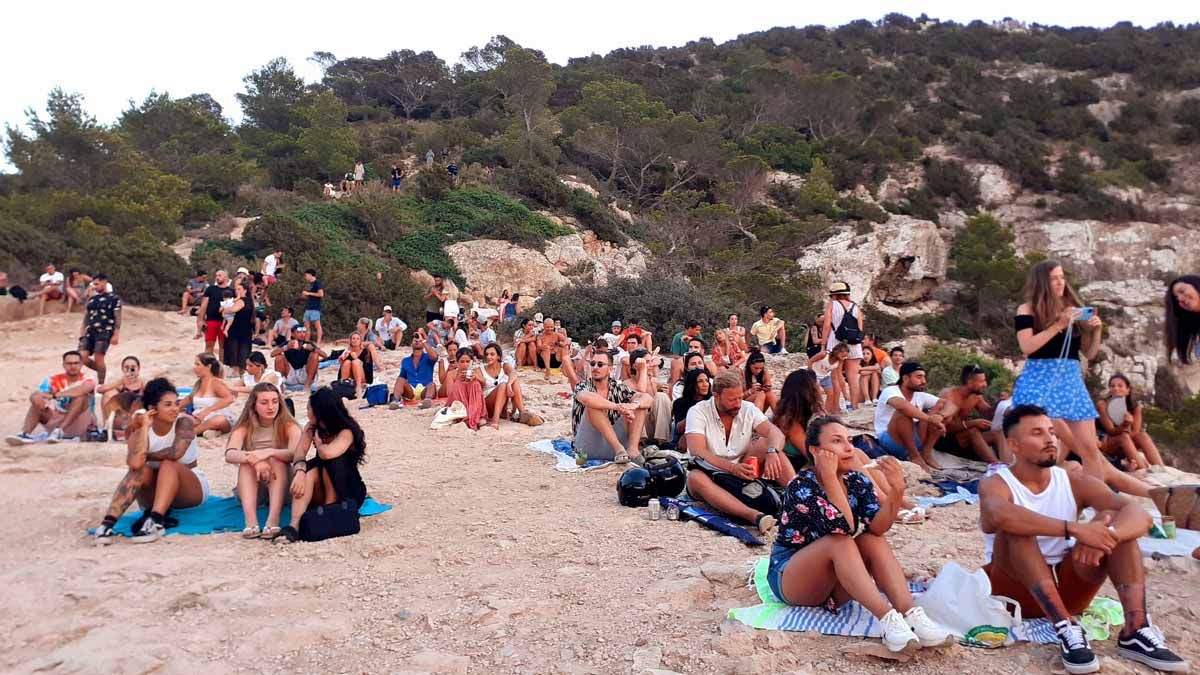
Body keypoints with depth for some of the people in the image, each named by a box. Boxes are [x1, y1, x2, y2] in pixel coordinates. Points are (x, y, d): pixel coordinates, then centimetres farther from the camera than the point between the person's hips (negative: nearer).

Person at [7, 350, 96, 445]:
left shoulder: (88, 381, -8)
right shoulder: (54, 380, 2)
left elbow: (81, 390, -33)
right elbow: (34, 395, -12)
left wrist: (54, 395, -40)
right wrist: (36, 397, -36)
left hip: (80, 423, -4)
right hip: (58, 420, 4)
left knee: (81, 396, -27)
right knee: (37, 401, -15)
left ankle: (59, 432, -36)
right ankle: (24, 434, -34)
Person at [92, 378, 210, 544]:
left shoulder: (184, 422, -14)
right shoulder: (139, 426, -8)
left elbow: (175, 453, -34)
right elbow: (134, 463, -27)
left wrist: (146, 456, -16)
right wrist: (144, 428, -24)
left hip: (192, 488, -2)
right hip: (155, 493, 2)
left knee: (169, 465, -30)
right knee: (141, 470, -27)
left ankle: (156, 521, -45)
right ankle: (108, 522, -37)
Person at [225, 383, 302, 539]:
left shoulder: (289, 426, -6)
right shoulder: (244, 428, -4)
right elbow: (229, 455, -24)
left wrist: (269, 452, -43)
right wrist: (254, 459, -43)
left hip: (282, 488, -1)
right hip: (250, 490, 1)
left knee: (276, 460, -29)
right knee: (246, 462, -27)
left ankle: (273, 520, -47)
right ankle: (250, 521, -46)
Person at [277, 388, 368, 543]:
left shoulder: (347, 432, -18)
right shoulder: (312, 428, 2)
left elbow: (327, 453, -37)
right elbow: (299, 452, -12)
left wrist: (318, 441, -14)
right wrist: (299, 471, -34)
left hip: (348, 493, -5)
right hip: (321, 493, 5)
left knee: (331, 461, -30)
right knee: (310, 471, -27)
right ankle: (294, 525, -42)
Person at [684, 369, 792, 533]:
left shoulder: (748, 409, 1)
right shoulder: (698, 412, -10)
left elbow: (775, 433, -13)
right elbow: (697, 452, -23)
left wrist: (772, 452, -36)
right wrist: (732, 468, -35)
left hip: (741, 473, 3)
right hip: (710, 475, -3)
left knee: (766, 444, -18)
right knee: (695, 478, -37)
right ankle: (755, 516, -56)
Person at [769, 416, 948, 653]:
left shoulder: (857, 482, -3)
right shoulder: (801, 486, -21)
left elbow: (877, 527, -22)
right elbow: (842, 527, -34)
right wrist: (829, 476, -31)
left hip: (836, 584, 6)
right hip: (789, 578, -5)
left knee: (871, 540, -21)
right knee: (840, 541, -32)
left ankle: (911, 615, -35)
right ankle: (887, 618, -42)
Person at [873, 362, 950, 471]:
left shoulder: (921, 396, 5)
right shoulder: (890, 391, -14)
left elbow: (951, 406, -3)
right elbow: (902, 405, -37)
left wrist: (940, 416, -26)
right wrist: (929, 418, -37)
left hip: (914, 440, 6)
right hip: (889, 440, -6)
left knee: (940, 408, -6)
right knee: (903, 413, -33)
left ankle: (926, 453, -10)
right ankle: (914, 456, -20)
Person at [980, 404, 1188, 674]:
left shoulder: (1075, 482, 3)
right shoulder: (996, 485, -11)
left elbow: (1140, 515, -11)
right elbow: (1000, 515, -37)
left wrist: (1107, 533, -33)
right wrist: (1075, 529, -42)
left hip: (1065, 589, 4)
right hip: (1015, 591, -4)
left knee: (1114, 521, -12)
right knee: (1017, 527, -30)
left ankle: (1135, 631, -25)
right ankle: (1065, 628, -37)